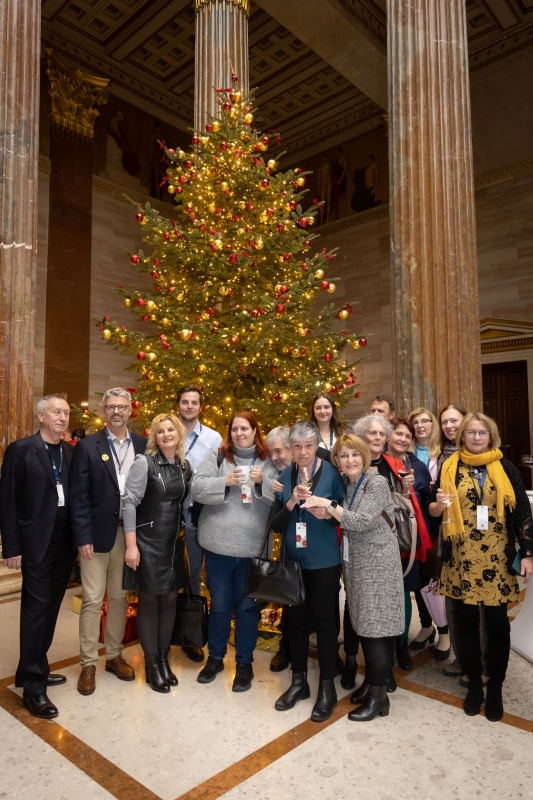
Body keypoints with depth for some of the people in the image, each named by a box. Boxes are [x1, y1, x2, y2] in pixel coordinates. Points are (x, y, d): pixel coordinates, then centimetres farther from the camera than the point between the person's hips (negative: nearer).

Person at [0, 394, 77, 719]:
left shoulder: (72, 452, 7)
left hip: (65, 546, 5)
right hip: (37, 546, -5)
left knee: (50, 609, 15)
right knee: (36, 610, 1)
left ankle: (34, 669, 32)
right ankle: (34, 686, 13)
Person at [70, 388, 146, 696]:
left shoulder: (142, 445, 3)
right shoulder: (87, 446, -4)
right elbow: (79, 496, -6)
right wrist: (83, 538, -10)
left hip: (129, 533, 3)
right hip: (98, 534, -2)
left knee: (120, 598, 15)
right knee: (92, 600, 5)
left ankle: (115, 656, 31)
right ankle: (88, 664, 20)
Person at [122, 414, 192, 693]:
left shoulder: (185, 466, 5)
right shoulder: (144, 462, -10)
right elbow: (129, 502, -12)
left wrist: (186, 534, 8)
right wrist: (131, 545, -15)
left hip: (175, 542, 5)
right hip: (148, 541, -5)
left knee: (170, 598, 12)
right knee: (149, 599, 5)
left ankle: (164, 658, 28)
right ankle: (152, 664, 20)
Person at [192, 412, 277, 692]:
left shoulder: (268, 463, 4)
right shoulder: (217, 458, 4)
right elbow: (197, 488, -5)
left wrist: (263, 482, -18)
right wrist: (225, 482, -18)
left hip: (254, 548, 0)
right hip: (219, 545, 1)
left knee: (246, 605, 11)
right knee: (219, 604, 14)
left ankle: (245, 662, 29)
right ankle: (215, 657, 35)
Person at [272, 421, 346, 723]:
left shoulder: (331, 473, -8)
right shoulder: (286, 477, 1)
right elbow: (276, 525, -1)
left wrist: (329, 513, -23)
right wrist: (291, 502, -18)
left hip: (324, 561, -3)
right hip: (293, 559, 4)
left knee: (325, 621, 6)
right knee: (297, 619, 14)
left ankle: (327, 687, 24)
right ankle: (299, 681, 32)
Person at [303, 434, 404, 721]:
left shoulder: (377, 483, -13)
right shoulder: (344, 484, 8)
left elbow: (362, 522, -21)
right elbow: (341, 522, 9)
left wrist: (328, 504, -22)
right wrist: (318, 506, -6)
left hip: (377, 561, -7)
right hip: (355, 562, 7)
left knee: (376, 627, -1)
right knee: (363, 624, 15)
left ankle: (378, 696, 11)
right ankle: (371, 679, 32)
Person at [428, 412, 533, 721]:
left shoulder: (505, 467, 3)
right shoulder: (450, 468, 4)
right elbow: (434, 510, 9)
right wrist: (439, 504, -14)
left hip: (497, 561, 0)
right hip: (461, 559, 1)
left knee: (497, 622, 6)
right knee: (466, 620, 9)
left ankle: (495, 687, 25)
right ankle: (474, 682, 28)